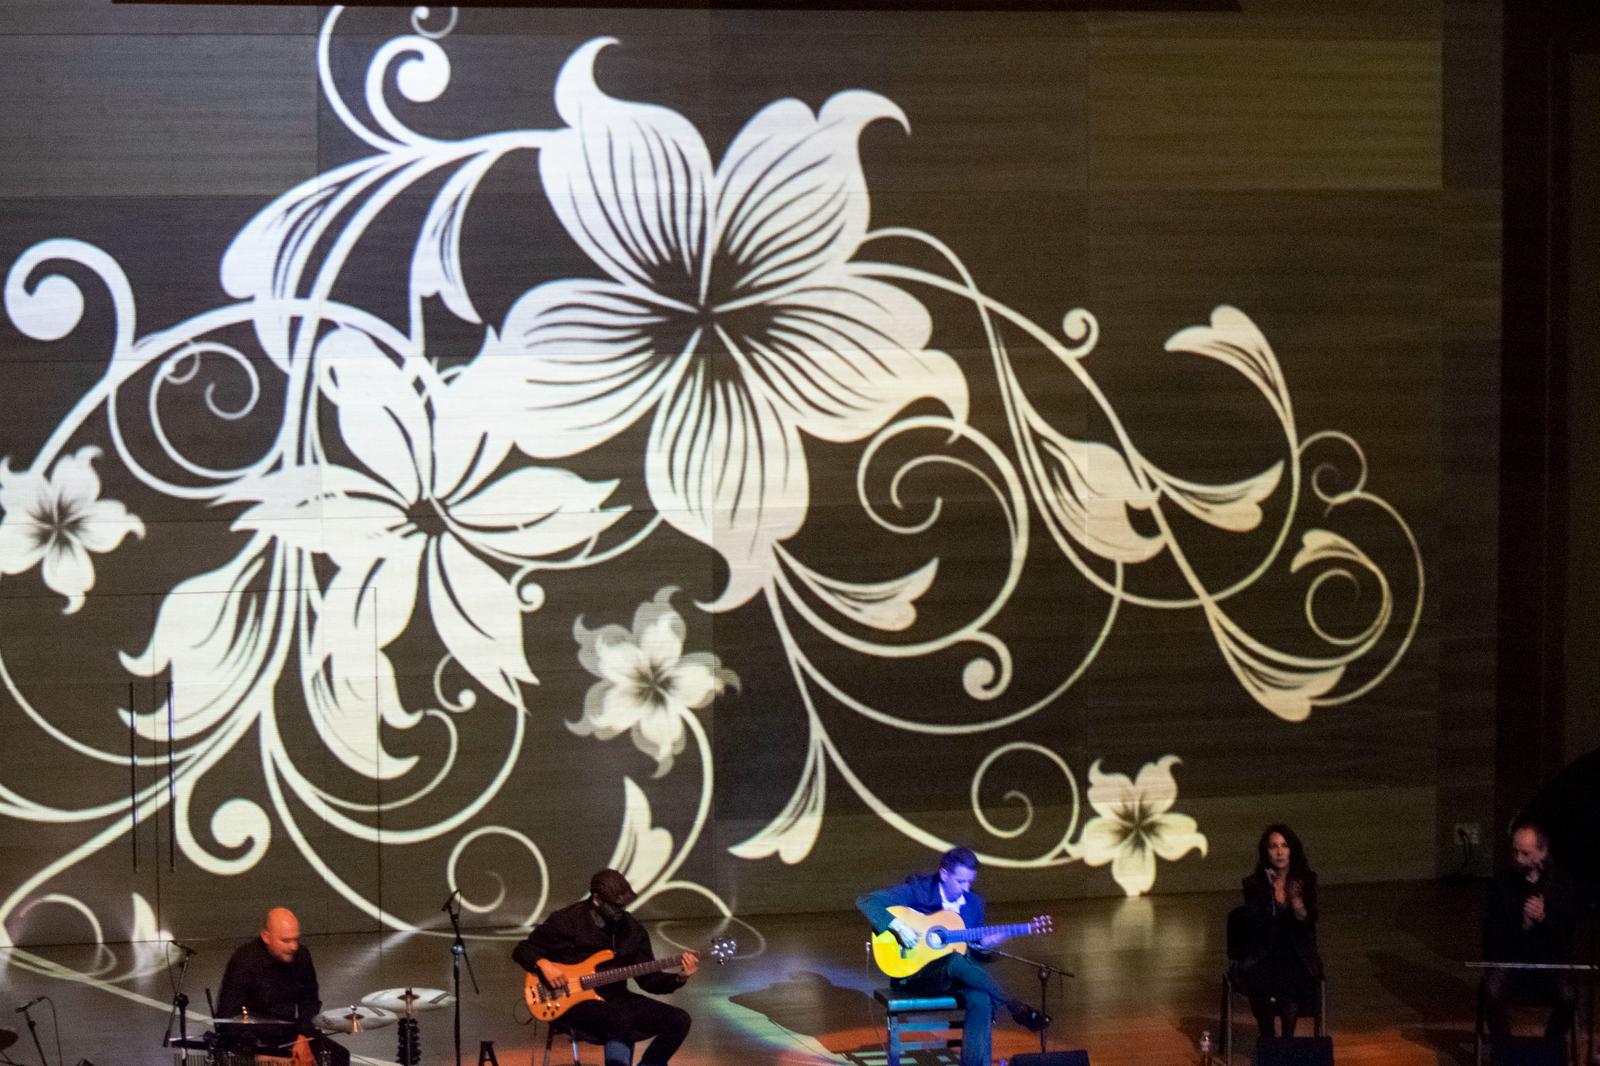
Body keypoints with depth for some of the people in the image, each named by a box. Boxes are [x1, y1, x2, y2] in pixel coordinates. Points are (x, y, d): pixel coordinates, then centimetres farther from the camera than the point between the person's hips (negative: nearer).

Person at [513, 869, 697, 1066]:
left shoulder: (632, 928, 7)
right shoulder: (566, 921, -6)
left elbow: (648, 978, 8)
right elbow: (522, 950, 2)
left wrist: (680, 978, -10)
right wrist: (543, 964, -19)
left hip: (616, 998, 6)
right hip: (575, 1000, -6)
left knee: (679, 1020, -12)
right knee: (621, 1019, -38)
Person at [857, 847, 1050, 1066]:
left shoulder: (974, 903, 9)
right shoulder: (917, 890, -6)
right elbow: (866, 901, -14)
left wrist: (982, 945, -5)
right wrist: (897, 925, -26)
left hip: (955, 975, 5)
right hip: (913, 971, -4)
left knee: (981, 1000, -32)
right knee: (956, 961, -38)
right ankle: (1019, 1011, -27)